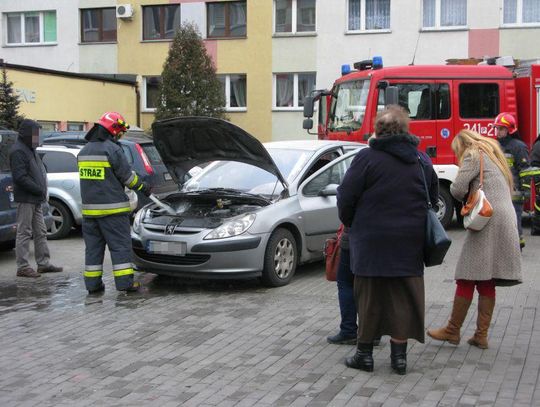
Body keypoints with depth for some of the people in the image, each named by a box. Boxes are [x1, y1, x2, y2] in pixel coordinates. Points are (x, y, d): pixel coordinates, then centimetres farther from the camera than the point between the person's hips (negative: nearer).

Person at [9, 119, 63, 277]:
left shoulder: (30, 150, 19)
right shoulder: (18, 151, -12)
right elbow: (20, 177, -20)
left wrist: (42, 190, 11)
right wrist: (39, 189, -19)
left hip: (36, 199, 10)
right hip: (25, 199, -10)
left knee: (40, 232, 12)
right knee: (24, 232, -5)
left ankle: (44, 263, 19)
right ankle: (22, 267, -1)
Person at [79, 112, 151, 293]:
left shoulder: (84, 151, 13)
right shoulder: (112, 149, -12)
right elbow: (127, 176, -8)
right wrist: (143, 188, 8)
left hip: (90, 208, 7)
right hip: (112, 208, -7)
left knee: (93, 246, 11)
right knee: (120, 245, -1)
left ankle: (92, 283, 11)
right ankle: (125, 282, -2)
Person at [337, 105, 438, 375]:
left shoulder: (368, 158, -10)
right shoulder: (421, 160, 6)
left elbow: (346, 197, -8)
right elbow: (433, 196, 15)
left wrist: (349, 223, 9)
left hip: (372, 241, -3)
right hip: (410, 242, 4)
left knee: (369, 296, 7)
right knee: (404, 297, 9)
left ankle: (364, 354, 14)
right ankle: (399, 356, 14)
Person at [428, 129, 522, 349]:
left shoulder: (473, 155, -1)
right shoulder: (494, 156, 26)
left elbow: (457, 189, -12)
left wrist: (467, 199, 9)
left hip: (487, 221, -8)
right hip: (506, 219, 8)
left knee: (467, 278, -1)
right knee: (486, 283, 10)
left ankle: (453, 330, 6)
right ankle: (481, 335, 11)